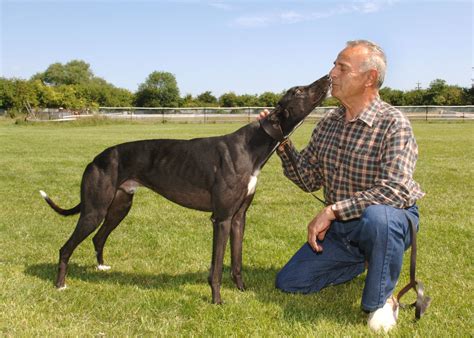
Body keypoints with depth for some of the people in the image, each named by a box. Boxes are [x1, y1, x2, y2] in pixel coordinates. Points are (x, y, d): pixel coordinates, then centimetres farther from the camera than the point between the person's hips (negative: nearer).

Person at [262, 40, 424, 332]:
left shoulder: (394, 124, -20)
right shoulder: (329, 122, 1)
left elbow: (395, 190, -32)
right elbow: (309, 179, 4)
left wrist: (333, 210, -31)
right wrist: (282, 144, -10)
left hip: (390, 222, -6)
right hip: (340, 227, 6)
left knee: (376, 214, -42)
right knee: (289, 282, 3)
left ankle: (382, 300, -13)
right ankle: (360, 262, 26)